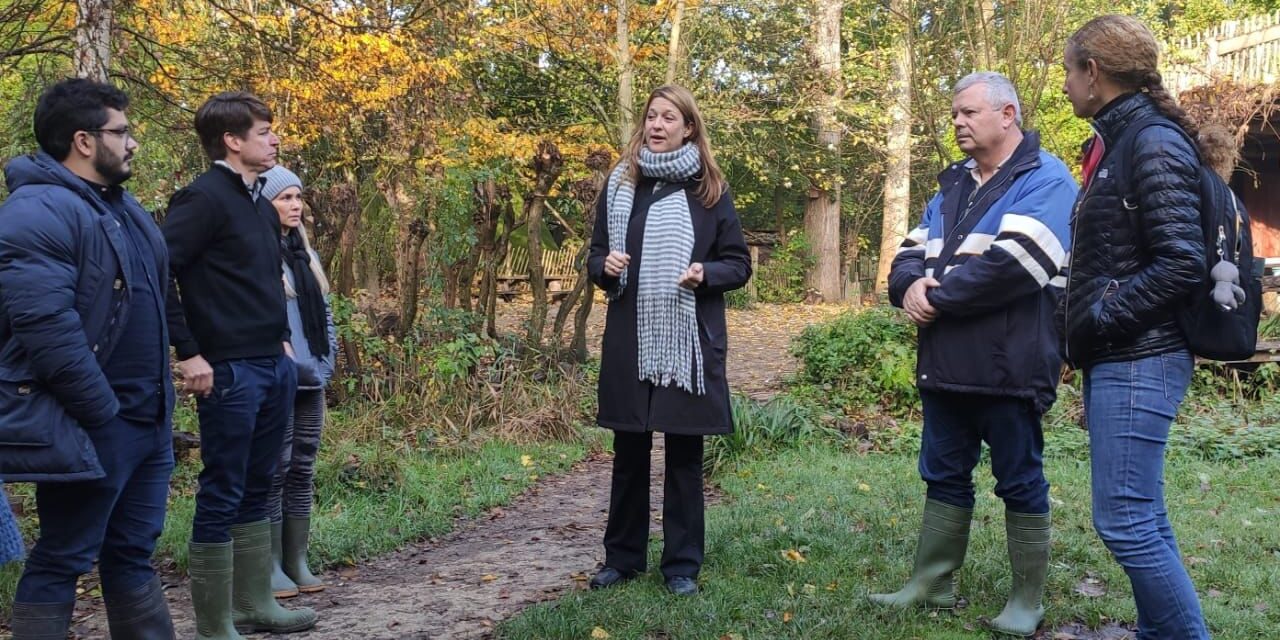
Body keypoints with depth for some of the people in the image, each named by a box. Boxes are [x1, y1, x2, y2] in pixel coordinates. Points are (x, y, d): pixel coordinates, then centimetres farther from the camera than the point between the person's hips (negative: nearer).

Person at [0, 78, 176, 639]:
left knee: (133, 553, 16)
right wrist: (105, 413, -20)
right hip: (87, 428, -9)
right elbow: (48, 331, -24)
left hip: (146, 418, 9)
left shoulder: (121, 205, 15)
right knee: (61, 561, 2)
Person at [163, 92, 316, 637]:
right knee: (221, 497, -1)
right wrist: (188, 353, -19)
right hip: (230, 371, -9)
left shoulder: (262, 206, 15)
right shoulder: (204, 197, -12)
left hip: (274, 367, 9)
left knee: (256, 491, 16)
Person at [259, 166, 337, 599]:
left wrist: (326, 363, 11)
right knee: (276, 470, -4)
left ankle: (297, 561, 17)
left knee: (302, 470, 10)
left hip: (311, 382, 8)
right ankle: (272, 566, 5)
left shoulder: (304, 254, 17)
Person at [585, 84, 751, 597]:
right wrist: (606, 267, -9)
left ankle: (682, 564, 16)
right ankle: (622, 556, 23)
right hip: (629, 338, 2)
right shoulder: (620, 183, 8)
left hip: (689, 340, -2)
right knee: (629, 453, 10)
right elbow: (596, 256, 13)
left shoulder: (709, 190, 1)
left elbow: (739, 265, 3)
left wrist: (705, 274, -17)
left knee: (684, 456, 5)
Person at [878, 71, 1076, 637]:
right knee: (943, 477, 14)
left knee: (1020, 483, 4)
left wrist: (937, 297, -14)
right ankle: (932, 584, 24)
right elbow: (910, 255, 13)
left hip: (1010, 365, -7)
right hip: (946, 363, 8)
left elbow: (1010, 264, -23)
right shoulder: (953, 184, 17)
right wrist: (912, 284, -11)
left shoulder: (1045, 181, -8)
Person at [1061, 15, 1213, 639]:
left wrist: (1098, 317, -15)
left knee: (1124, 520, -8)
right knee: (1141, 515, 13)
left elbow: (1181, 264, -20)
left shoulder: (1153, 143, -13)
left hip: (1137, 362, -10)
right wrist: (1082, 328, 11)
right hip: (1120, 360, 10)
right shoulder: (1116, 142, 15)